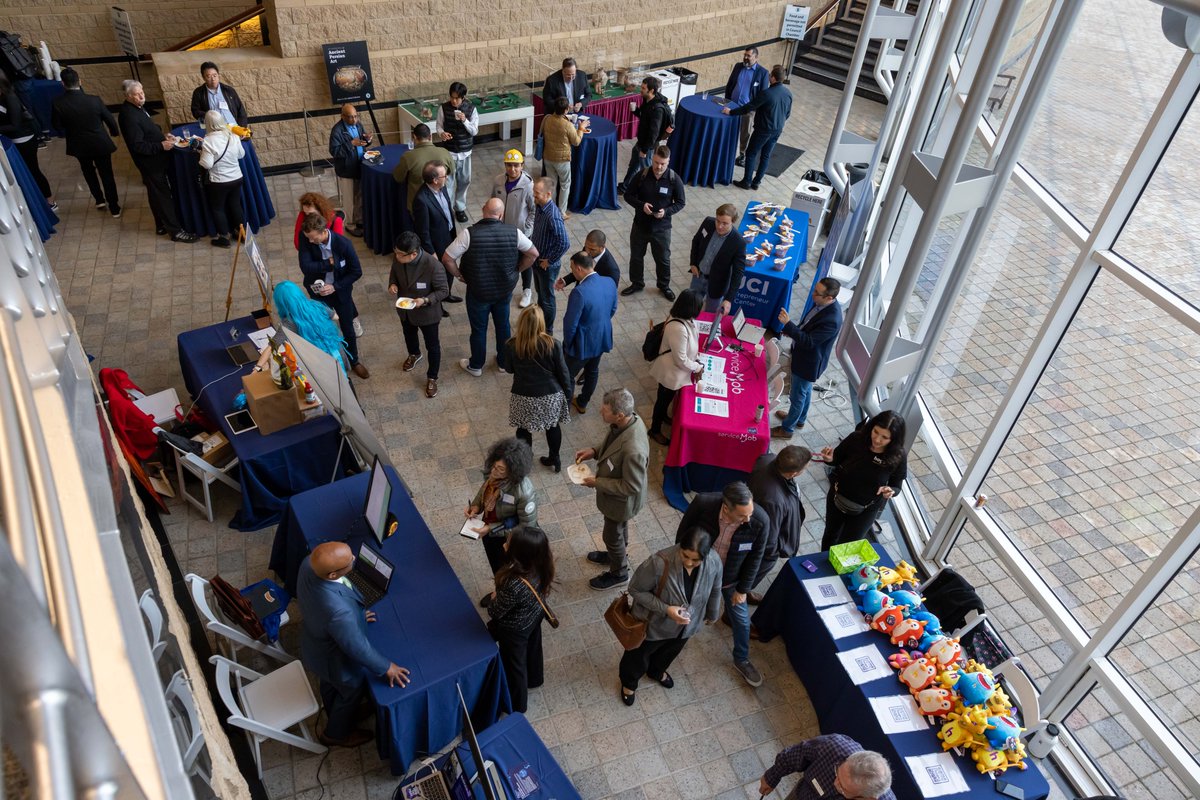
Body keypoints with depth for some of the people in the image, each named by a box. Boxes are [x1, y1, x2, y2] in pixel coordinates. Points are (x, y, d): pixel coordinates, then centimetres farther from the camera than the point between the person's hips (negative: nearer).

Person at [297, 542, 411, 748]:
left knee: (330, 685, 36)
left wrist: (354, 615, 9)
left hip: (317, 643, 6)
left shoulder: (310, 563, -28)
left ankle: (335, 716, 67)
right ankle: (336, 734, 57)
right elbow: (357, 647, -30)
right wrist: (386, 667, -12)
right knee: (351, 693, 28)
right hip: (338, 659, -6)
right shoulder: (338, 610, -49)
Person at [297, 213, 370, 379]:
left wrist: (335, 286, -23)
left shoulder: (343, 244, -25)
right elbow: (305, 267, -29)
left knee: (348, 329, 14)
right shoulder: (306, 241, -20)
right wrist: (331, 263, -31)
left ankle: (354, 362, 37)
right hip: (318, 292, 1)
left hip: (340, 291, -1)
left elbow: (357, 271, -17)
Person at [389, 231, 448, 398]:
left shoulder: (433, 266, -36)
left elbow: (443, 290, -22)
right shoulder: (398, 258, -20)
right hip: (405, 310, 5)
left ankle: (432, 378, 41)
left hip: (427, 313, -5)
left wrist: (425, 300, -36)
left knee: (432, 346, 17)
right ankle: (414, 355, 66)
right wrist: (392, 284, -19)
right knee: (409, 335, 33)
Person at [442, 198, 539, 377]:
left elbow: (447, 258, -20)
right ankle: (503, 362, 42)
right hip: (505, 290, 2)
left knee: (478, 329, 17)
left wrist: (459, 275, -3)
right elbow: (533, 253, -4)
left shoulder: (469, 233, -22)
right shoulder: (513, 232, -15)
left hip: (478, 292, -2)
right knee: (503, 325, 24)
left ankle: (476, 366, 37)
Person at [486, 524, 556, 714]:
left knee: (513, 663, 24)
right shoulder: (541, 564, -29)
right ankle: (534, 678, 66)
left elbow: (495, 612, -25)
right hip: (535, 615, 6)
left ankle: (517, 704, 52)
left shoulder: (515, 585, -45)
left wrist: (495, 599, -4)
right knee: (532, 647, 35)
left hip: (515, 630, -6)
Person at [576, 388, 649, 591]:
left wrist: (597, 482, -22)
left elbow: (632, 486, -30)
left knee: (612, 535, 20)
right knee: (619, 528, 33)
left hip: (621, 499, -7)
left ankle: (619, 573, 47)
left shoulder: (633, 450, -44)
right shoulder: (629, 419, -19)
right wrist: (594, 451, -10)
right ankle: (616, 555, 61)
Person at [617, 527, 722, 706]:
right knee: (638, 656, 26)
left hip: (686, 626, 4)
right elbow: (636, 590, -24)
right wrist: (666, 609, -32)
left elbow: (714, 591, -4)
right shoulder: (660, 563, -40)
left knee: (668, 653, 35)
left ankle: (656, 671, 68)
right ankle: (629, 682, 59)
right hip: (654, 624, -3)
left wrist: (712, 614, 13)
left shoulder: (714, 563, -26)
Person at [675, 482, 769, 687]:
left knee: (741, 620, 19)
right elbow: (683, 532, -15)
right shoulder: (702, 503, -37)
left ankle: (741, 660, 48)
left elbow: (755, 557, -15)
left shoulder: (760, 521, -34)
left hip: (731, 578, 1)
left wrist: (743, 589, -4)